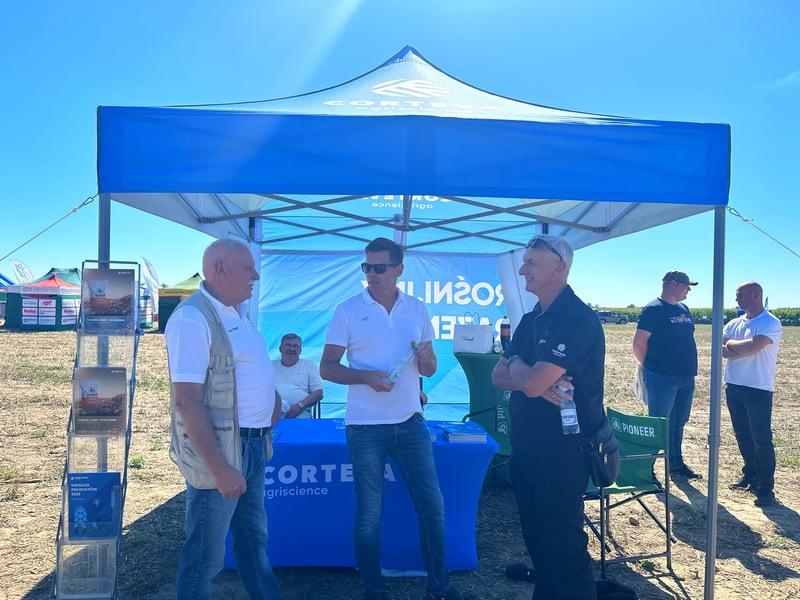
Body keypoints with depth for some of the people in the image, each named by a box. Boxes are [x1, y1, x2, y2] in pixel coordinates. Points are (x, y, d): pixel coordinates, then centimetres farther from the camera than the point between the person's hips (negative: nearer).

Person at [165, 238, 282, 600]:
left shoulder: (236, 312, 9)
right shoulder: (192, 318, -20)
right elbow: (187, 402, -24)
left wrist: (271, 402, 5)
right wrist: (219, 468, -25)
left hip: (254, 446, 9)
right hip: (217, 452, -9)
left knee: (253, 538, 24)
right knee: (206, 555, 7)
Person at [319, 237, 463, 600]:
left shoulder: (418, 310, 6)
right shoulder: (348, 311, -3)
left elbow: (428, 370, 11)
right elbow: (327, 368, -4)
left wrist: (427, 358, -13)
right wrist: (366, 376, -21)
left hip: (410, 423, 3)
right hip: (365, 427, -3)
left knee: (432, 505, 8)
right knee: (369, 513, 8)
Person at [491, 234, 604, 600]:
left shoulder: (577, 320, -18)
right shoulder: (531, 319, 10)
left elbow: (533, 383, -27)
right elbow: (498, 376, 5)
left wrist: (516, 365, -5)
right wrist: (531, 376, -15)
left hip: (562, 452, -8)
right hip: (525, 447, 9)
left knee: (563, 544, 5)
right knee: (536, 538, 20)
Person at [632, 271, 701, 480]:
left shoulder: (683, 309, 14)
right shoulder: (654, 309, -12)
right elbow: (639, 343, -14)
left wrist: (690, 369, 15)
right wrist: (651, 367, -4)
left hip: (686, 378, 8)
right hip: (662, 380, -8)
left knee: (678, 423, 17)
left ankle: (676, 464, 30)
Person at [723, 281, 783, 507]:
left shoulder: (771, 323, -11)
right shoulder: (735, 323, 10)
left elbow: (753, 346, -26)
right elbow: (719, 350, 0)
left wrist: (731, 344, -9)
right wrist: (742, 349, -16)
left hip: (758, 389, -7)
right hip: (733, 385, 7)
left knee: (761, 439, -3)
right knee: (742, 435, 15)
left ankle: (766, 489, 5)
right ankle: (750, 476, 30)